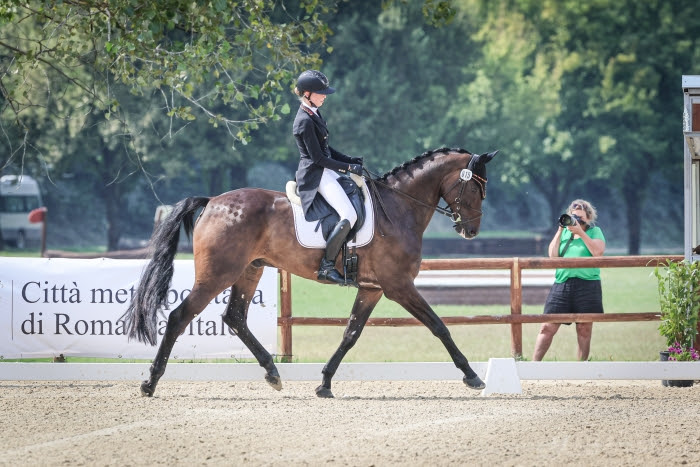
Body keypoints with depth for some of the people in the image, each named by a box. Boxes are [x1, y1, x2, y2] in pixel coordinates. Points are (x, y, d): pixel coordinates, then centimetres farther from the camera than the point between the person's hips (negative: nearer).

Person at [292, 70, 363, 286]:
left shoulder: (314, 114, 12)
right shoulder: (305, 121, -18)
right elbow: (318, 158, -19)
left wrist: (350, 160, 7)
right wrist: (349, 168, -15)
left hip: (325, 171, 11)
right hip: (315, 176, -11)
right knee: (349, 215, -22)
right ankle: (326, 266, -18)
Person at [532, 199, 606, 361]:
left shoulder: (594, 232, 9)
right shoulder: (564, 233, 17)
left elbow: (598, 252, -9)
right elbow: (553, 255, 6)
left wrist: (580, 232, -10)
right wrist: (560, 231, 0)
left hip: (587, 285, -2)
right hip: (562, 285, 2)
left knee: (584, 330, 1)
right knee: (548, 327, -2)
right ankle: (534, 363, 1)